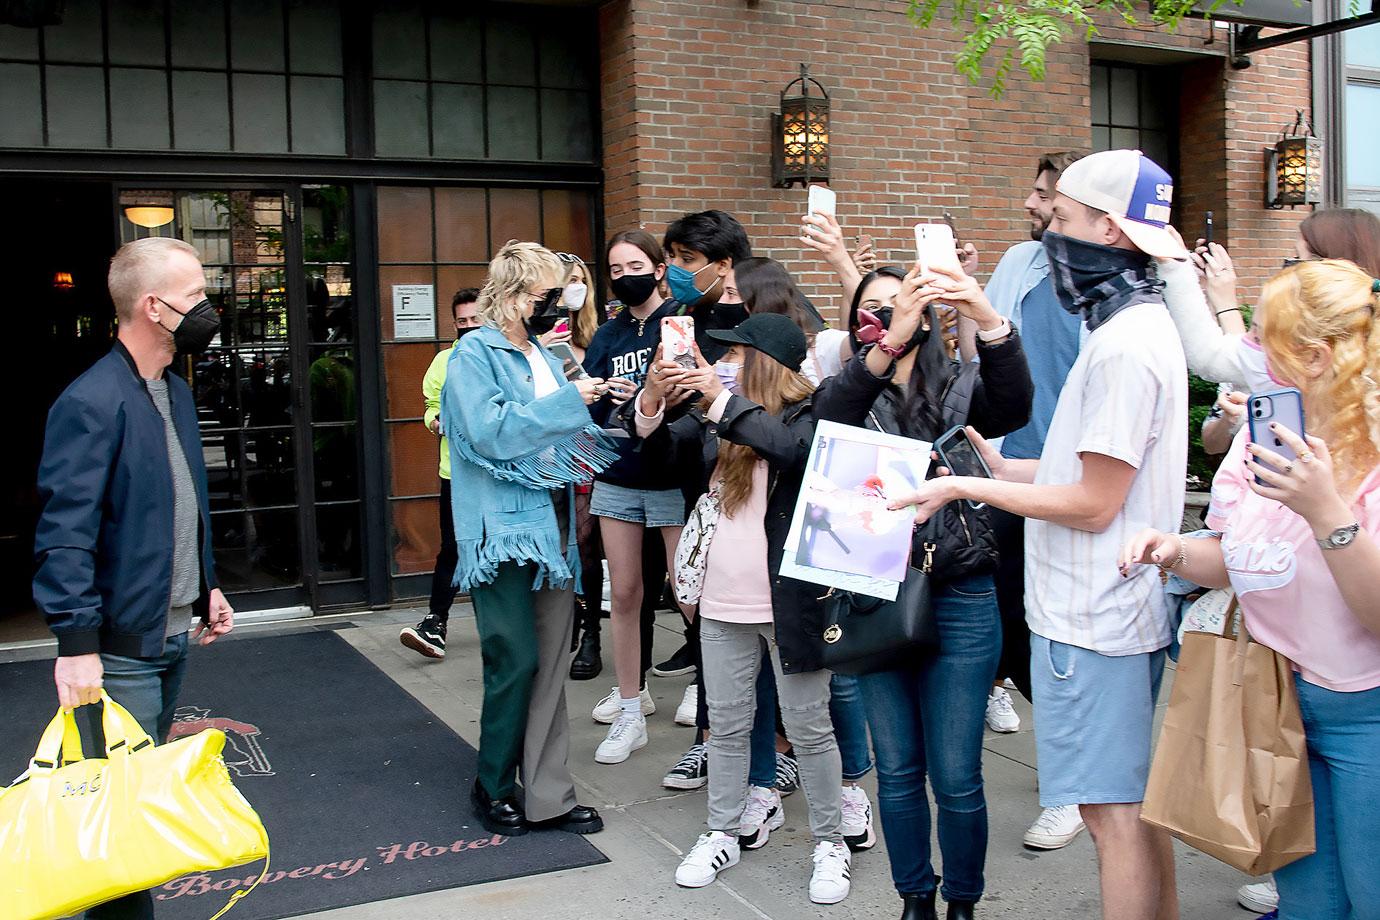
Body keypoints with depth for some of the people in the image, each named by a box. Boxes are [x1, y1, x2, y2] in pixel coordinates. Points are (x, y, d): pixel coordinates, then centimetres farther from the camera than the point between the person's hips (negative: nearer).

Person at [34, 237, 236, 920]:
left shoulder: (175, 390, 10)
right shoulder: (92, 402, -19)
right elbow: (65, 533, -22)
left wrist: (208, 585, 19)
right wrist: (76, 641, -25)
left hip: (175, 633, 9)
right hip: (122, 645, -9)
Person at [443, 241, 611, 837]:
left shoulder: (545, 358, 17)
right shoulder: (474, 354, -6)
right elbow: (489, 431, -20)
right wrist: (567, 402, -17)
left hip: (552, 524, 7)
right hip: (504, 529, -7)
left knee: (552, 664, 7)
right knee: (517, 663, -5)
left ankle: (548, 796, 15)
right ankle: (493, 788, 15)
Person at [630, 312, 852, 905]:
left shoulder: (805, 415, -9)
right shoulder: (715, 418, 9)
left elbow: (793, 447, -29)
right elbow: (659, 443, 1)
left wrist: (722, 398, -30)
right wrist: (652, 397, -18)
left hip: (788, 602, -5)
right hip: (723, 600, 5)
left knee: (808, 727, 7)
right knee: (726, 724, 16)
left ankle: (829, 843, 21)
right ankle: (722, 835, 30)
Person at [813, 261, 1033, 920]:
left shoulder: (962, 388, 3)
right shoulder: (856, 391, 6)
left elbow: (1012, 407, -20)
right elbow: (826, 419, -19)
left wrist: (987, 318, -36)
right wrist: (886, 346, -34)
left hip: (960, 600, -1)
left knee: (955, 776, 4)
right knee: (897, 770, 13)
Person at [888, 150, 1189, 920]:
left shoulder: (1125, 345, -19)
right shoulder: (1142, 325, 13)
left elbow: (1093, 504, -19)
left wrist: (968, 488, -13)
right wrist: (1005, 469, 12)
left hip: (1093, 621, -10)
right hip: (1127, 607, 10)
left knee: (1113, 810, -1)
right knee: (1137, 802, 19)